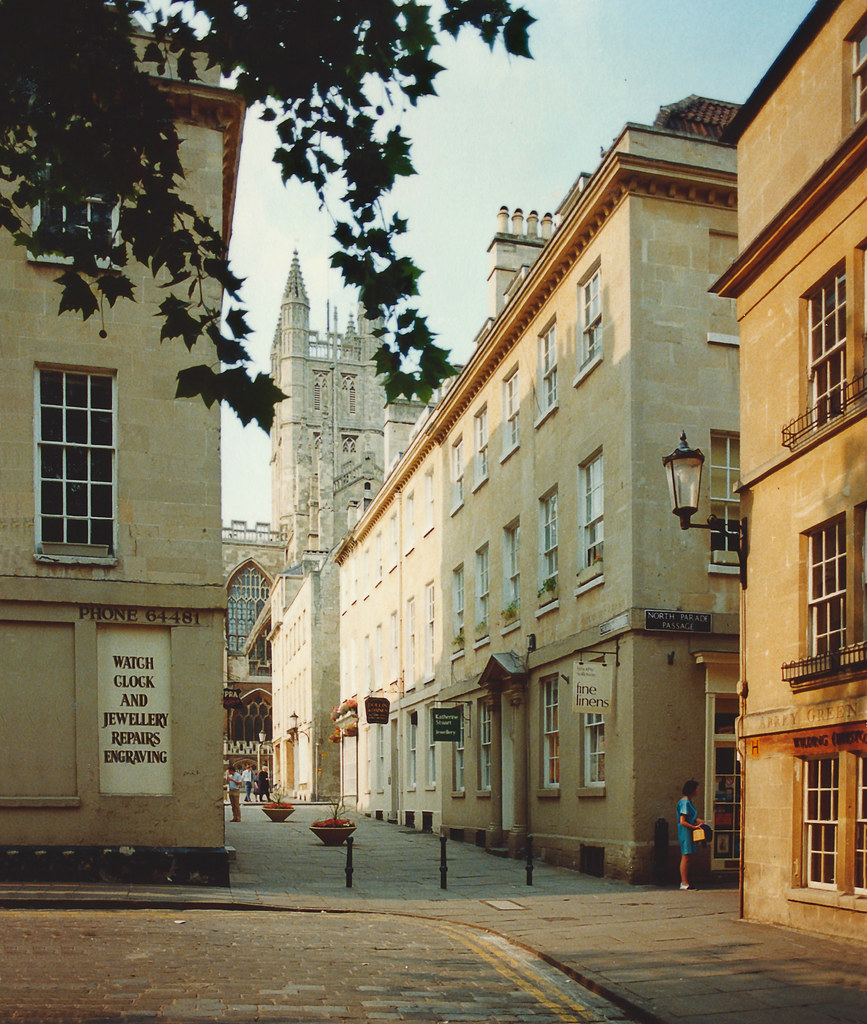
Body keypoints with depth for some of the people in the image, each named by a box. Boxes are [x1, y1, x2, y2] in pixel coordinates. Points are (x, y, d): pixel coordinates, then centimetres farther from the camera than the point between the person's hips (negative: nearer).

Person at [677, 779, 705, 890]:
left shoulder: (688, 801, 15)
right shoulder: (685, 802, -16)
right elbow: (682, 822, -19)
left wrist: (698, 820, 5)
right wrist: (694, 827, -15)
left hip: (689, 832, 10)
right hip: (685, 831, -10)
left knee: (686, 857, 11)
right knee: (686, 857, -8)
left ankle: (685, 881, 15)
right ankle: (684, 883, -7)